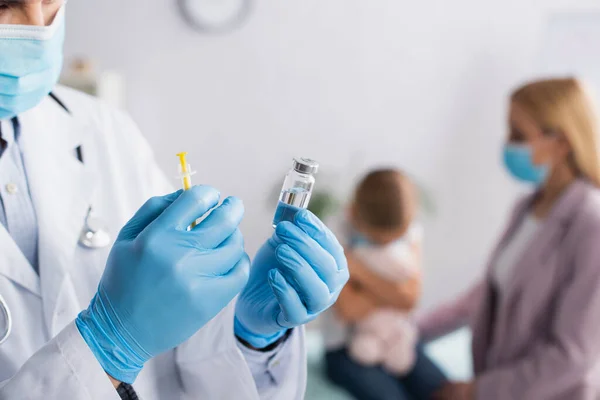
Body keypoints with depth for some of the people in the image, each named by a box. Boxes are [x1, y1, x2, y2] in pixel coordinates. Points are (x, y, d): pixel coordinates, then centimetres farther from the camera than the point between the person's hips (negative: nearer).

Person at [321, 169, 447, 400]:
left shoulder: (409, 231, -1)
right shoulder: (336, 236, -14)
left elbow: (410, 297, -13)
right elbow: (348, 309, -19)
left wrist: (359, 269, -19)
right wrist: (392, 290, -11)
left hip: (398, 342, 4)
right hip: (349, 349, -4)